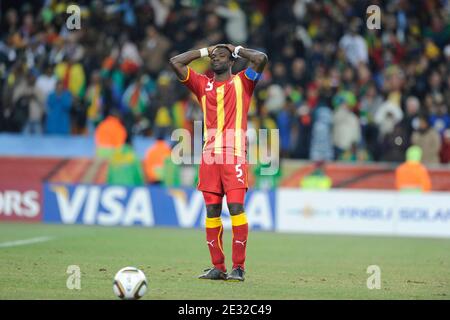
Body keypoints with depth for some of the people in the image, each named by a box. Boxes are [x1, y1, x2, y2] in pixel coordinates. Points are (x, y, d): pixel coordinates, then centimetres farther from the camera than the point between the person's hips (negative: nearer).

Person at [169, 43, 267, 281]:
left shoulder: (241, 82, 9)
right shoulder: (203, 85, 19)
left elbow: (261, 59, -6)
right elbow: (175, 62, 15)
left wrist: (237, 49, 8)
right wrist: (204, 51, 19)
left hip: (234, 156, -4)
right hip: (209, 156, 4)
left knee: (236, 208, -11)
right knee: (212, 211, 2)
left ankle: (238, 267, -10)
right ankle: (217, 267, 7)